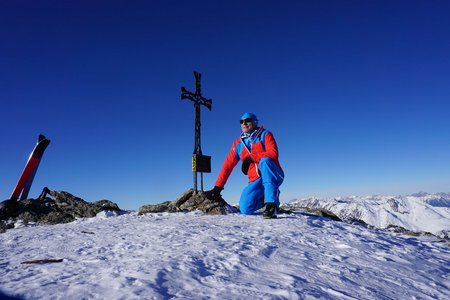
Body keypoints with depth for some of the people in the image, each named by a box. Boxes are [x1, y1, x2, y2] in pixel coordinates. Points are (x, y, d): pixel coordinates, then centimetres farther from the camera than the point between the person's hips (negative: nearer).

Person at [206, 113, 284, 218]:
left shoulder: (265, 135, 2)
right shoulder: (238, 143, 11)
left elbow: (273, 153, -14)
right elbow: (228, 165, 8)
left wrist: (251, 158, -21)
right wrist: (217, 187, 4)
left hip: (273, 176, -3)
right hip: (256, 180, 3)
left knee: (264, 160, -34)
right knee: (245, 209, -18)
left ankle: (271, 203, -31)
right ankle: (265, 198, 14)